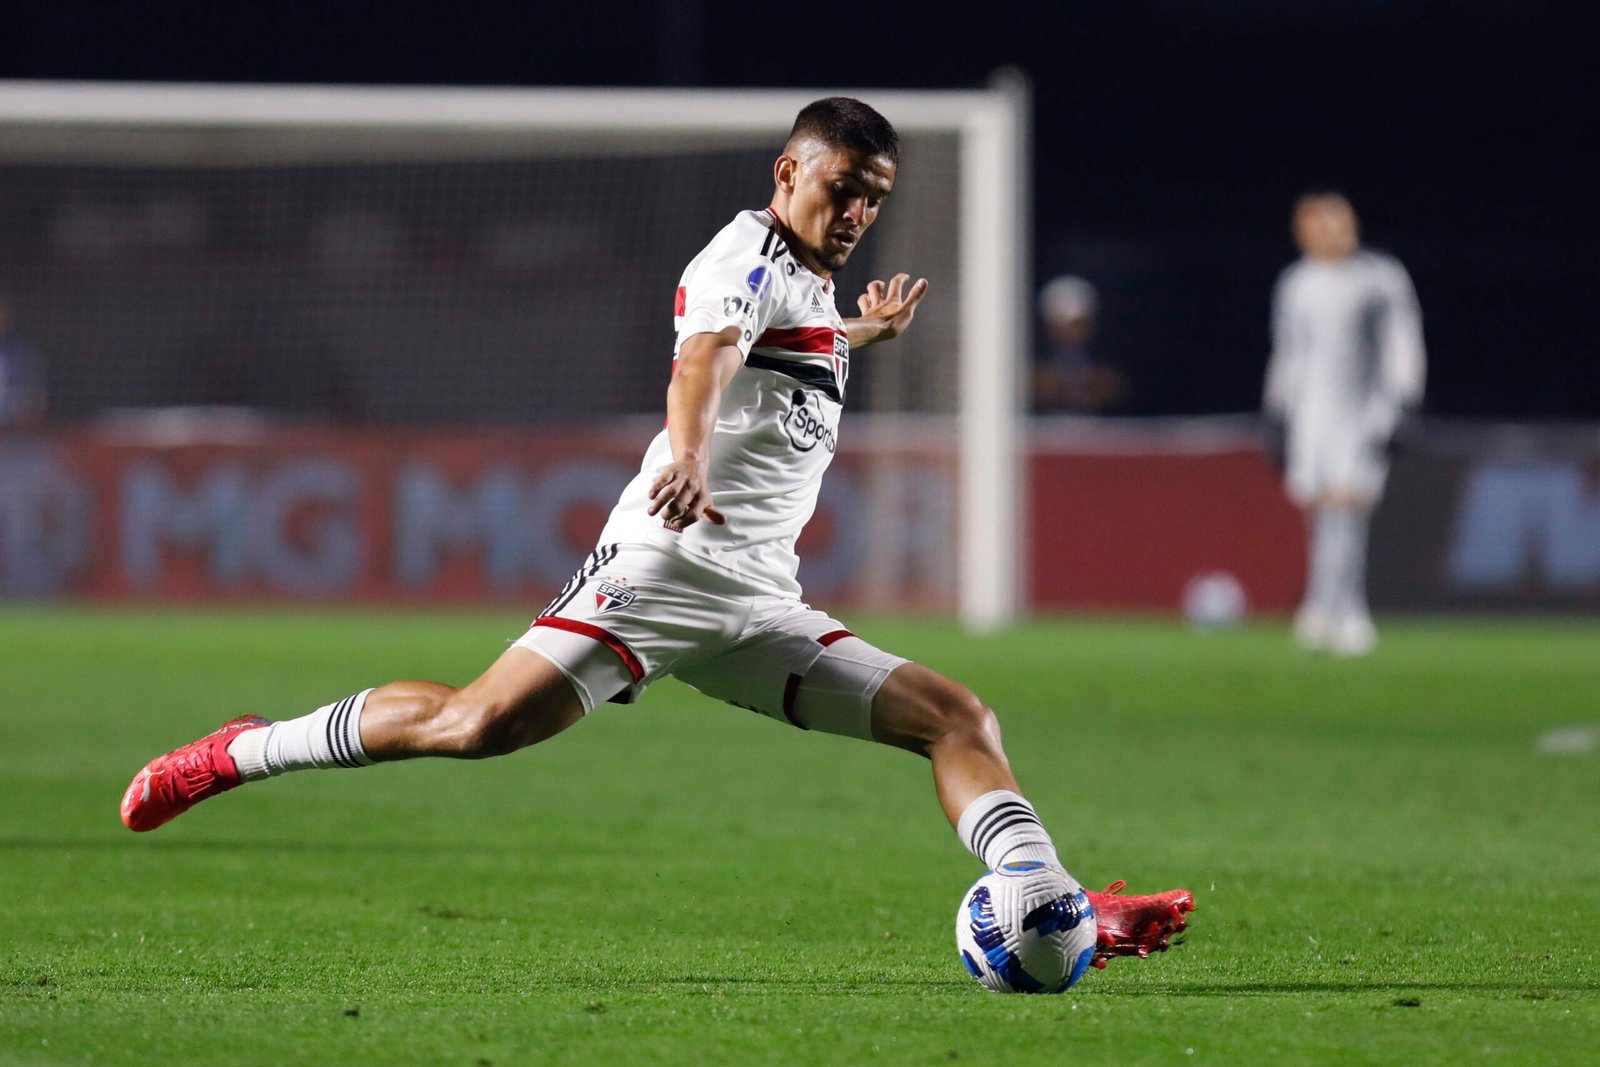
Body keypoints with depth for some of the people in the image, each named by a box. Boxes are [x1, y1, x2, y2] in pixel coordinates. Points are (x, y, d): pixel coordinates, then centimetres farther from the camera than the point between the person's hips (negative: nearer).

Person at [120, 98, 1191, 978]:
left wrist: (859, 336, 44)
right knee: (483, 723, -23)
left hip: (761, 606, 9)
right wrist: (688, 456, -47)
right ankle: (238, 753, -8)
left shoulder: (811, 287, 23)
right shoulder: (748, 252, -3)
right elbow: (705, 354, -29)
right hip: (663, 565, -9)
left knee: (958, 718, -3)